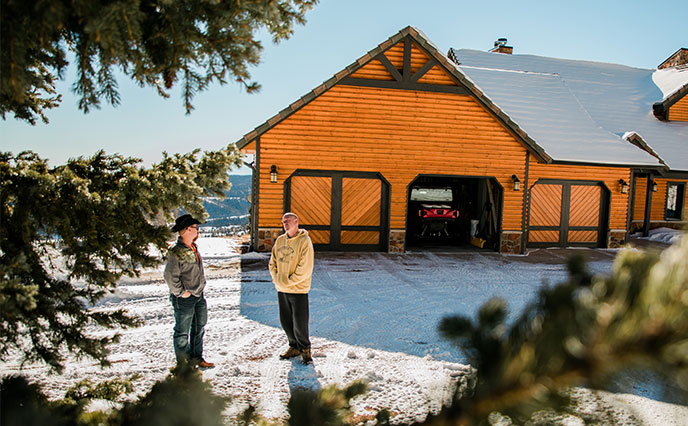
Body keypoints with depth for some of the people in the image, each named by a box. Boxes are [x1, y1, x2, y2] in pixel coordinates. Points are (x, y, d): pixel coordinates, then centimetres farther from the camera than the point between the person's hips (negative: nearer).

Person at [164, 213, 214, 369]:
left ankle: (197, 358, 32)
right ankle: (183, 364, 18)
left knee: (199, 329, 18)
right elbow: (170, 277, -24)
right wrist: (181, 293, -16)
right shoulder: (176, 253, -21)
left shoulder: (193, 248, 8)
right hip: (184, 299, -9)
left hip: (198, 297, 9)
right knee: (182, 332, 5)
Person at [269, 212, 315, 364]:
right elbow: (273, 262, 15)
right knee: (286, 321, 14)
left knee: (300, 323, 0)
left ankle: (305, 349, 20)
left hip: (298, 289, -6)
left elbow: (305, 268, -17)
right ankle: (294, 347, 31)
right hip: (281, 289, 6)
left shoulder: (304, 241, -12)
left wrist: (289, 281, -15)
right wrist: (276, 279, 0)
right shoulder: (280, 240, 8)